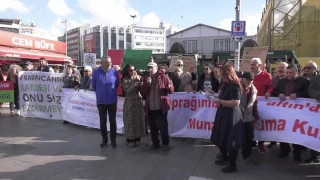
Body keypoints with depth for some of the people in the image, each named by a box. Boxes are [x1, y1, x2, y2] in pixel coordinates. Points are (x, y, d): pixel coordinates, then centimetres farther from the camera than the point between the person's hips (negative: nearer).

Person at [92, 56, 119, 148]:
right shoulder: (96, 72, -7)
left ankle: (113, 139, 19)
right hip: (101, 101, 1)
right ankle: (104, 139, 24)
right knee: (102, 121, 10)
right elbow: (93, 86, 7)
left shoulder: (115, 72, -7)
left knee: (112, 121, 8)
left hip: (112, 101, -1)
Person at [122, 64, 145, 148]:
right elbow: (127, 91, -12)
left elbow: (141, 88, 1)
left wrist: (139, 84, -17)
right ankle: (130, 139, 11)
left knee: (138, 119, 6)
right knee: (130, 120, 1)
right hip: (129, 102, -3)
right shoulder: (125, 80, -2)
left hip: (138, 101, 3)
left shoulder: (137, 77, 7)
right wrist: (134, 85, -22)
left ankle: (137, 139, 17)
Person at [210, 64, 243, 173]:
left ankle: (232, 165, 16)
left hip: (231, 116, -10)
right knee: (221, 137, 19)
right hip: (223, 114, 10)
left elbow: (236, 102, -27)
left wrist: (220, 101, -21)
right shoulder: (226, 84, 14)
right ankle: (224, 157, 41)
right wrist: (218, 100, 8)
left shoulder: (234, 86, -18)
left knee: (230, 140, 0)